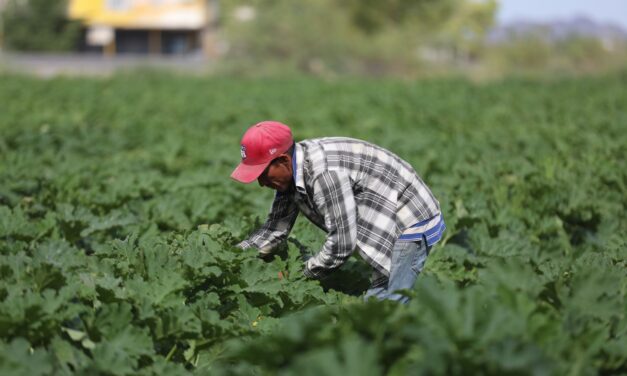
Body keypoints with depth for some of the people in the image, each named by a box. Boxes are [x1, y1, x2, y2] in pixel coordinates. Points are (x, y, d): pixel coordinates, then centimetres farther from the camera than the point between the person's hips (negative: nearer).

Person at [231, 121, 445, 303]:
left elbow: (341, 245, -27)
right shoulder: (291, 171, 0)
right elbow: (274, 229, 10)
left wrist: (302, 275, -13)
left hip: (411, 227, -10)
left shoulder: (326, 173, -30)